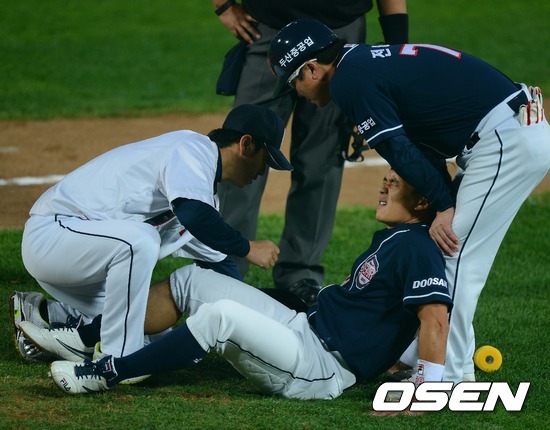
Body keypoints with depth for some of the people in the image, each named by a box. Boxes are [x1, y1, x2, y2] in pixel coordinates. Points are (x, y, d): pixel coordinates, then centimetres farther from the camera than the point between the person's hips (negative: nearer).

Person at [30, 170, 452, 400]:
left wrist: (427, 391, -34)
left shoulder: (416, 248, -14)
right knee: (192, 280, 10)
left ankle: (108, 373, -24)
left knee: (221, 315, -32)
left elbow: (435, 316, -26)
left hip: (321, 371, -10)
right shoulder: (388, 239, 17)